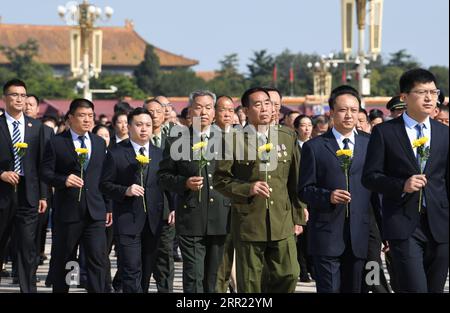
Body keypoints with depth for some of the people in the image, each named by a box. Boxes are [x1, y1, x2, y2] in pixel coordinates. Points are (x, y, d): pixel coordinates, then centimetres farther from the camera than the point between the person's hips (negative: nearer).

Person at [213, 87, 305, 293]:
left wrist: (298, 217, 11)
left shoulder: (288, 138, 9)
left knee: (289, 275, -2)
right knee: (250, 284, 3)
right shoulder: (234, 141, -2)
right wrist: (247, 188, -16)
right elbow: (220, 180, -1)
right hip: (248, 223, -3)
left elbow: (295, 181, 12)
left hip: (282, 223, 3)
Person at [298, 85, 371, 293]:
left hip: (361, 235, 2)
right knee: (329, 289, -7)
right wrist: (328, 196, -17)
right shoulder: (314, 147, 4)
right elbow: (304, 190, 3)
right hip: (327, 236, -2)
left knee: (355, 289, 5)